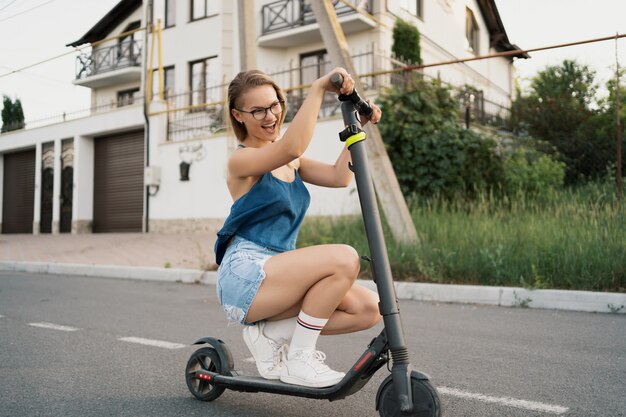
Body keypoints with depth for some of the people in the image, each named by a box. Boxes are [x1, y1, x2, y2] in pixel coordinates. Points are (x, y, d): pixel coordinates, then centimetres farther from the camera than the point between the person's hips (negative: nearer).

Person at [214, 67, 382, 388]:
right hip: (244, 274, -8)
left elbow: (338, 176, 1)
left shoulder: (289, 164, 16)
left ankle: (270, 333, 1)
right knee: (344, 259, -28)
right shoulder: (242, 160, -9)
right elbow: (293, 147, -30)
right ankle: (298, 360, -12)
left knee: (369, 308, -8)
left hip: (276, 273, 8)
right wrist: (319, 88, -28)